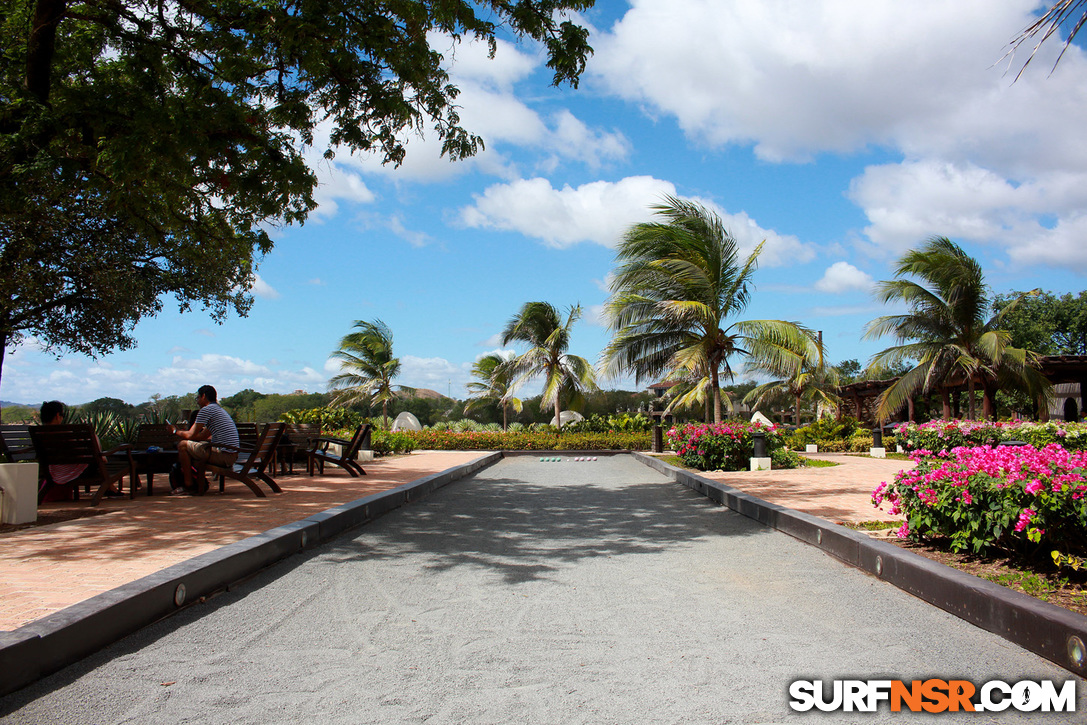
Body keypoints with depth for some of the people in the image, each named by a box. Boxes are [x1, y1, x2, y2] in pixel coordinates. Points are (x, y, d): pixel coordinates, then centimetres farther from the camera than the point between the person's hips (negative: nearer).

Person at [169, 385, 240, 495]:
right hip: (232, 456, 10)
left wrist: (175, 431, 13)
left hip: (222, 455, -10)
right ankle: (201, 484, 28)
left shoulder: (206, 410, -6)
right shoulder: (219, 410, 24)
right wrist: (180, 432, 26)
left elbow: (190, 435, -6)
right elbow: (203, 436, 26)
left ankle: (188, 485, 4)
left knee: (183, 445, -1)